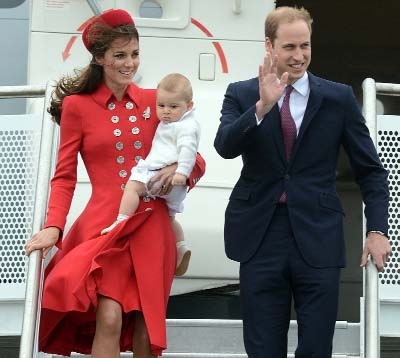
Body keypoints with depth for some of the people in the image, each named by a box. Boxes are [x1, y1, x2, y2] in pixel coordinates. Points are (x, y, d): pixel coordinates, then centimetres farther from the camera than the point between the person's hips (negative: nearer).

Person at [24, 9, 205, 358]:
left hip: (151, 227, 3)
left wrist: (179, 168, -9)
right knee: (109, 318, -19)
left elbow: (196, 160, 14)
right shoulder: (76, 105, 1)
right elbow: (64, 176, 1)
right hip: (104, 226, -3)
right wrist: (53, 227, -14)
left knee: (145, 325, 6)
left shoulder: (154, 101, 9)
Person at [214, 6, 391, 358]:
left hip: (318, 240, 0)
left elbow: (370, 170, 6)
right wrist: (262, 107, -27)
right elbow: (225, 147, -13)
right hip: (261, 239, 0)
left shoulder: (339, 98, 3)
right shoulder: (242, 94, 4)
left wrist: (377, 230, -5)